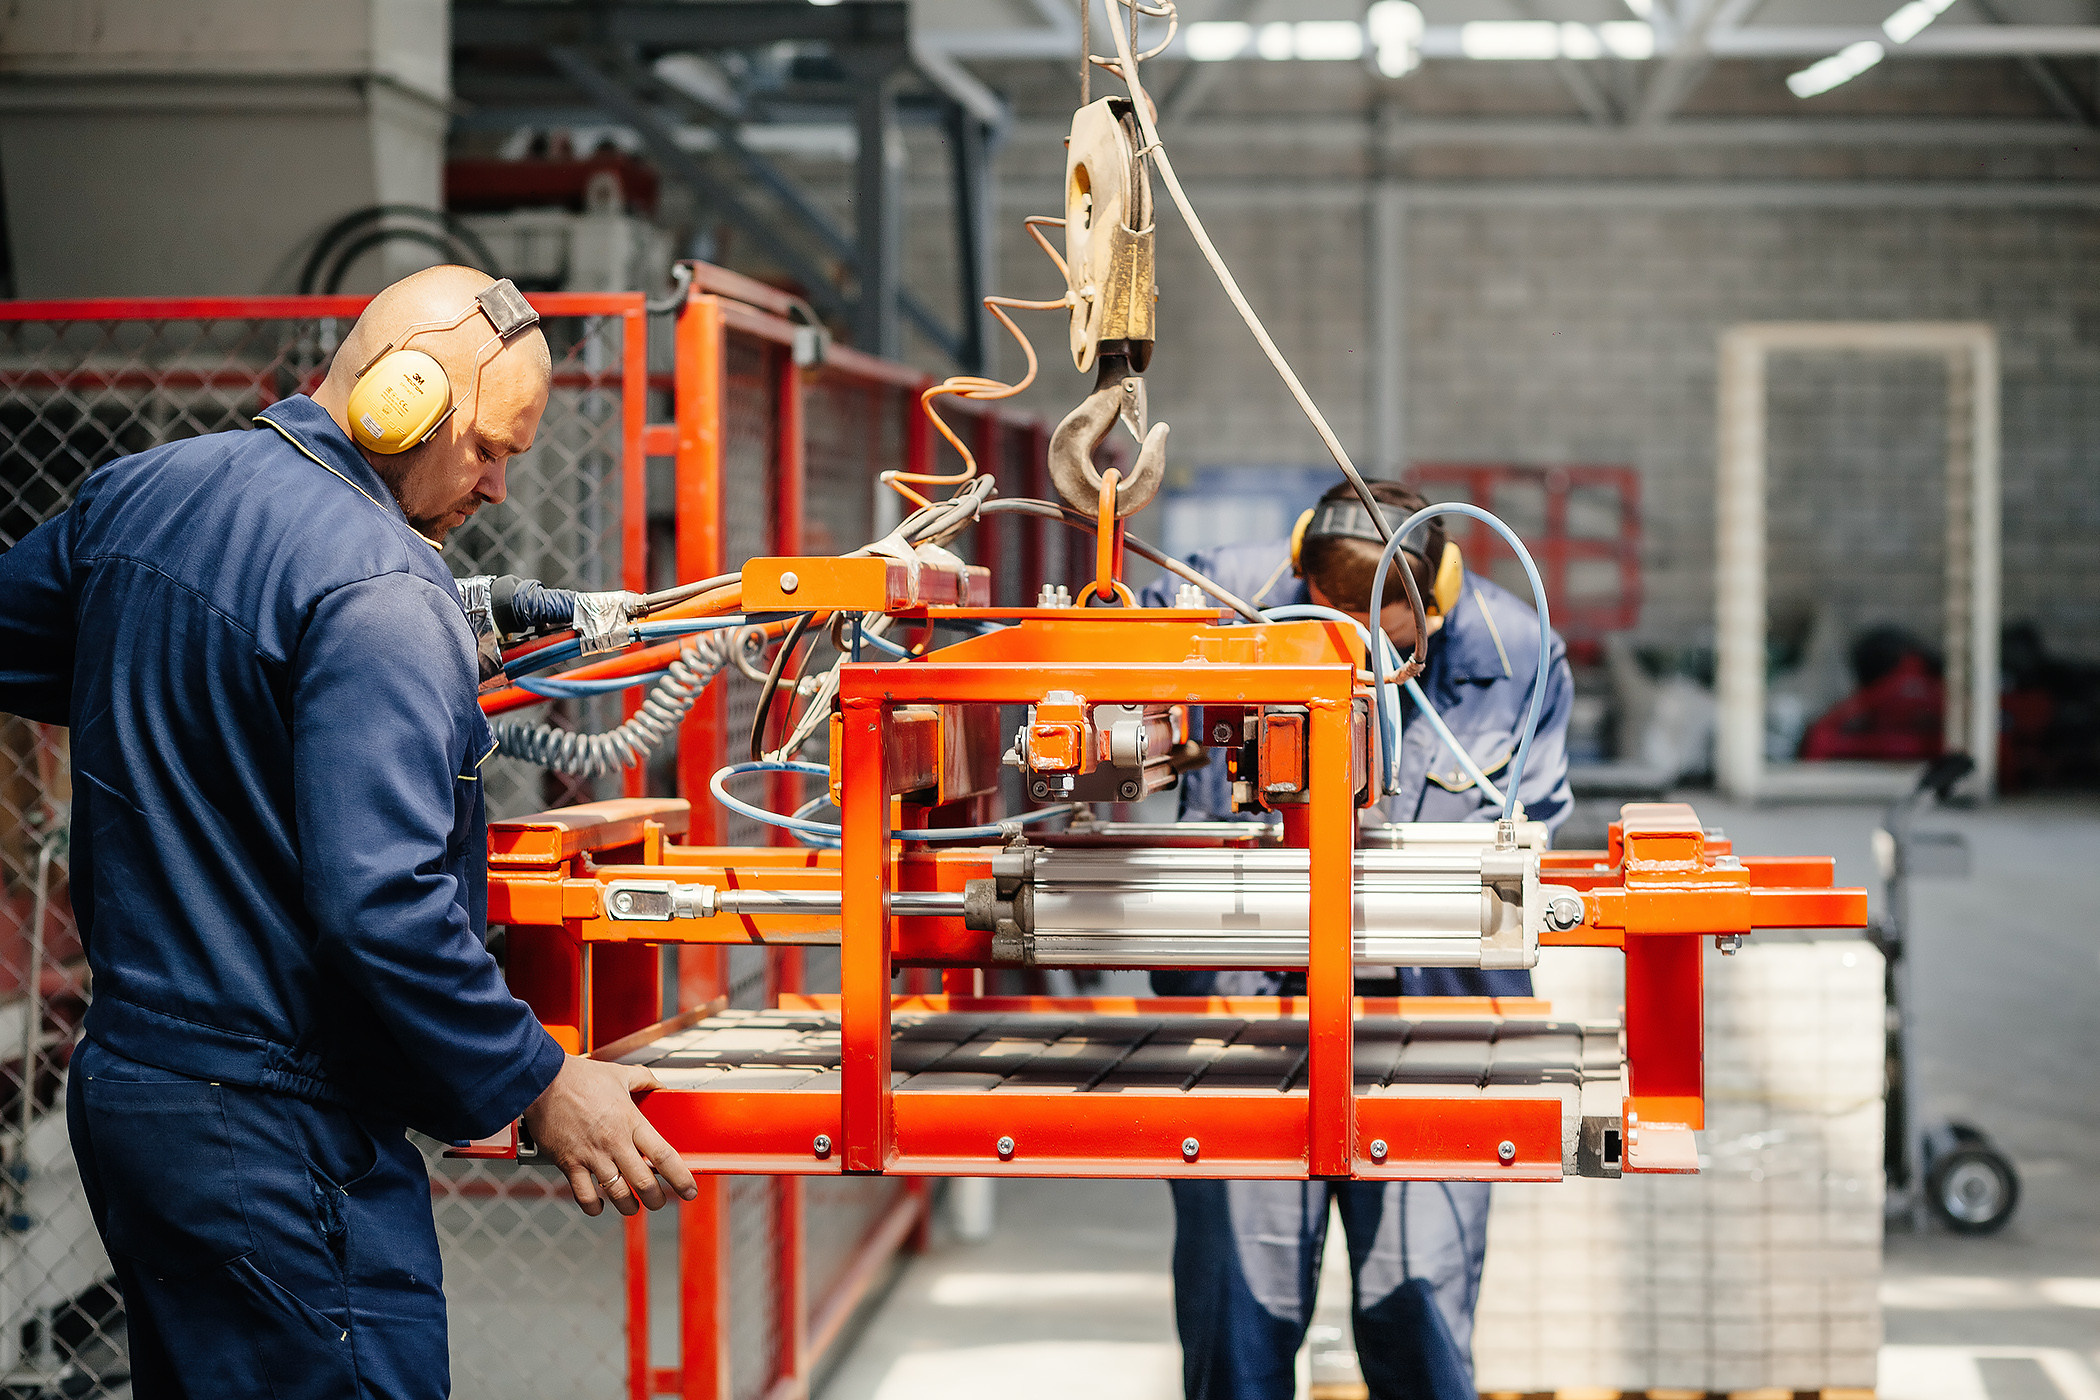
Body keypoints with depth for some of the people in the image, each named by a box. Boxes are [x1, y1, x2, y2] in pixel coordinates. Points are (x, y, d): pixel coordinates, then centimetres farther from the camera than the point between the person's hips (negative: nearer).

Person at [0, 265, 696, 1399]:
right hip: (276, 1135, -9)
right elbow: (382, 907, -26)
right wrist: (543, 1089, -17)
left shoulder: (135, 495, 8)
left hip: (118, 1081, 9)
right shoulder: (382, 591, -19)